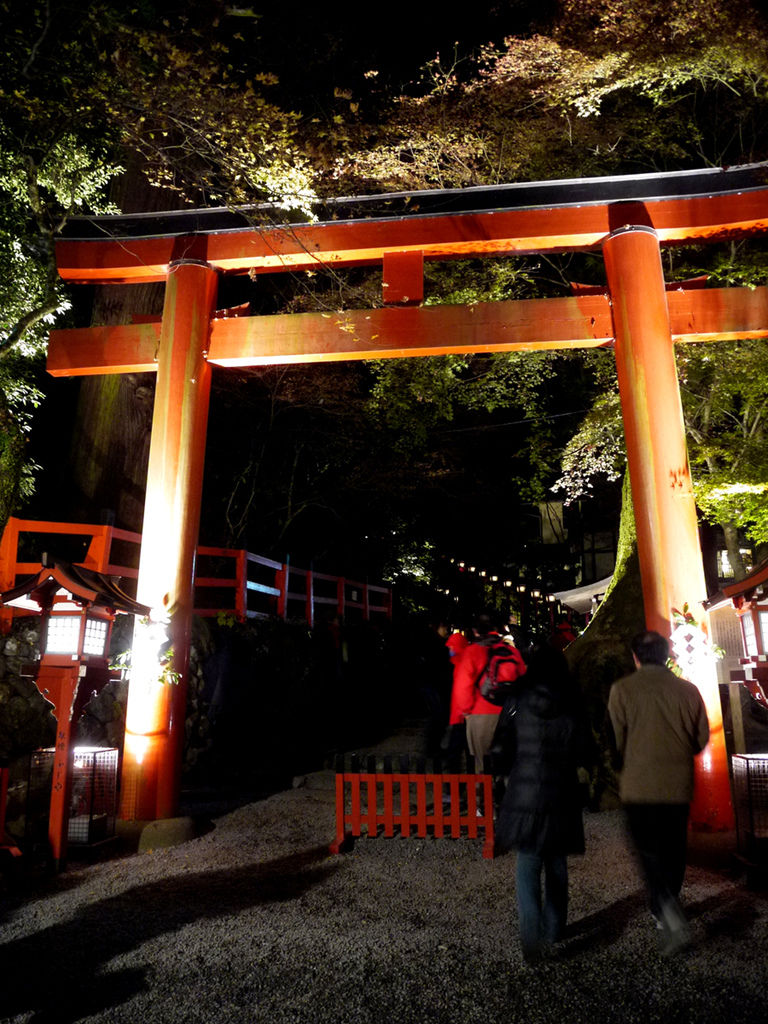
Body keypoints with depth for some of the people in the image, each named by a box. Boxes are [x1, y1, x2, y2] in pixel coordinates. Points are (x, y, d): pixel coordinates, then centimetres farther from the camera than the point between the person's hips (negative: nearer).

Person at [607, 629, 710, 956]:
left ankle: (670, 915, -10)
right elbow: (701, 738, 5)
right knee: (673, 850, 18)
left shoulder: (622, 689, -9)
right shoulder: (688, 690, -2)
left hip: (639, 787, -3)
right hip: (678, 786, 3)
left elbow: (616, 740, -8)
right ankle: (665, 913, 31)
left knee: (648, 851, 6)